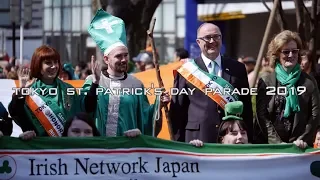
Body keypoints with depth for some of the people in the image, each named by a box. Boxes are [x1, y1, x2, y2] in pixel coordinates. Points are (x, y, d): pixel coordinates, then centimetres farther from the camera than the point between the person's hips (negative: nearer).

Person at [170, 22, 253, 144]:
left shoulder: (237, 69, 12)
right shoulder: (187, 71, 4)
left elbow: (246, 107, 12)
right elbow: (177, 111, 4)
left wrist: (248, 140, 8)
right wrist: (178, 143, -1)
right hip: (198, 138, -2)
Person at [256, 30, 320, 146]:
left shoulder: (308, 81, 6)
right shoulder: (266, 81, 4)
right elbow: (262, 115, -1)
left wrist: (302, 140, -9)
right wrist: (277, 142, -11)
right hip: (272, 145, -1)